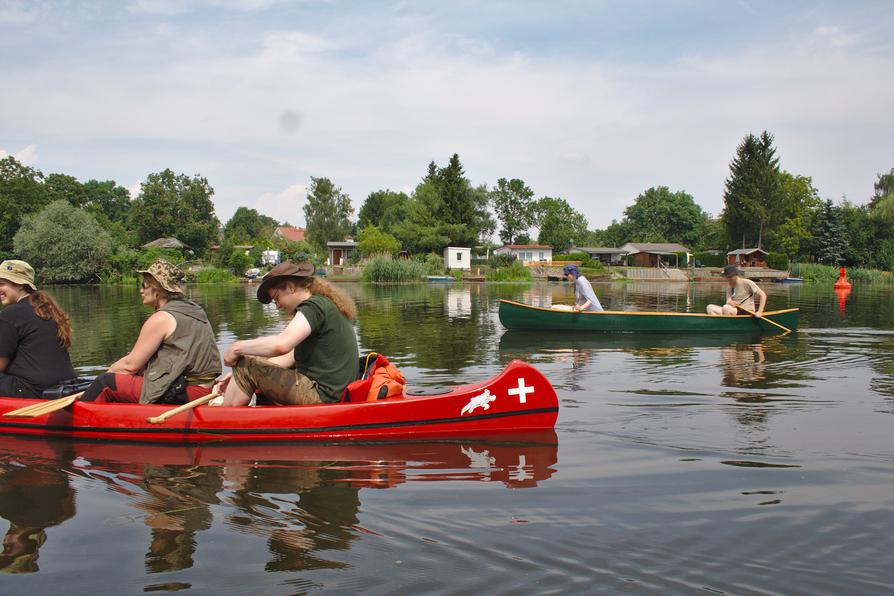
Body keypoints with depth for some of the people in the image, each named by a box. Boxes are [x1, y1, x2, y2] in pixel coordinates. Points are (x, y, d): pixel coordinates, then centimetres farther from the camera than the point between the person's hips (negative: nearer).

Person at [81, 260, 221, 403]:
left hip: (182, 393, -10)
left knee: (105, 383, -1)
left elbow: (130, 365, -8)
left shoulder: (161, 319, -13)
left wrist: (108, 372, 10)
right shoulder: (194, 310, 15)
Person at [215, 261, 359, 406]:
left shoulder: (313, 306, -11)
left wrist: (237, 348, -14)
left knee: (245, 366, -5)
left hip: (321, 396, -11)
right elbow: (291, 358, 17)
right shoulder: (324, 305, 19)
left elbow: (281, 344, -28)